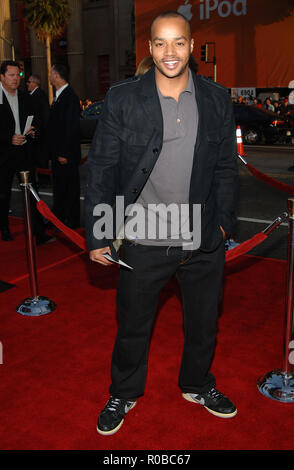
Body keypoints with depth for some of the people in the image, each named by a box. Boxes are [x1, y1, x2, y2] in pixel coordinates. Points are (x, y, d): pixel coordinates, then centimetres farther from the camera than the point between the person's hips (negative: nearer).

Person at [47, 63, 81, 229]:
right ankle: (58, 217, 31)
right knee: (59, 186, 18)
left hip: (66, 153, -10)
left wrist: (64, 153, -21)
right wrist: (54, 151, 15)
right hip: (57, 152, 10)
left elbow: (71, 127, -21)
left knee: (70, 188, 2)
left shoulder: (70, 97, -17)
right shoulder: (59, 96, 13)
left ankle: (71, 221, 13)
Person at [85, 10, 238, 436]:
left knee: (204, 324, 20)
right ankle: (123, 394, 41)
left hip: (204, 242, 3)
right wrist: (98, 235, -7)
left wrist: (223, 222, 4)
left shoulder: (217, 100, 2)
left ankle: (198, 385, 48)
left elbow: (226, 168, 8)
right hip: (143, 242, -2)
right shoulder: (122, 98, -6)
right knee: (132, 326, 15)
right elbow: (101, 169, -5)